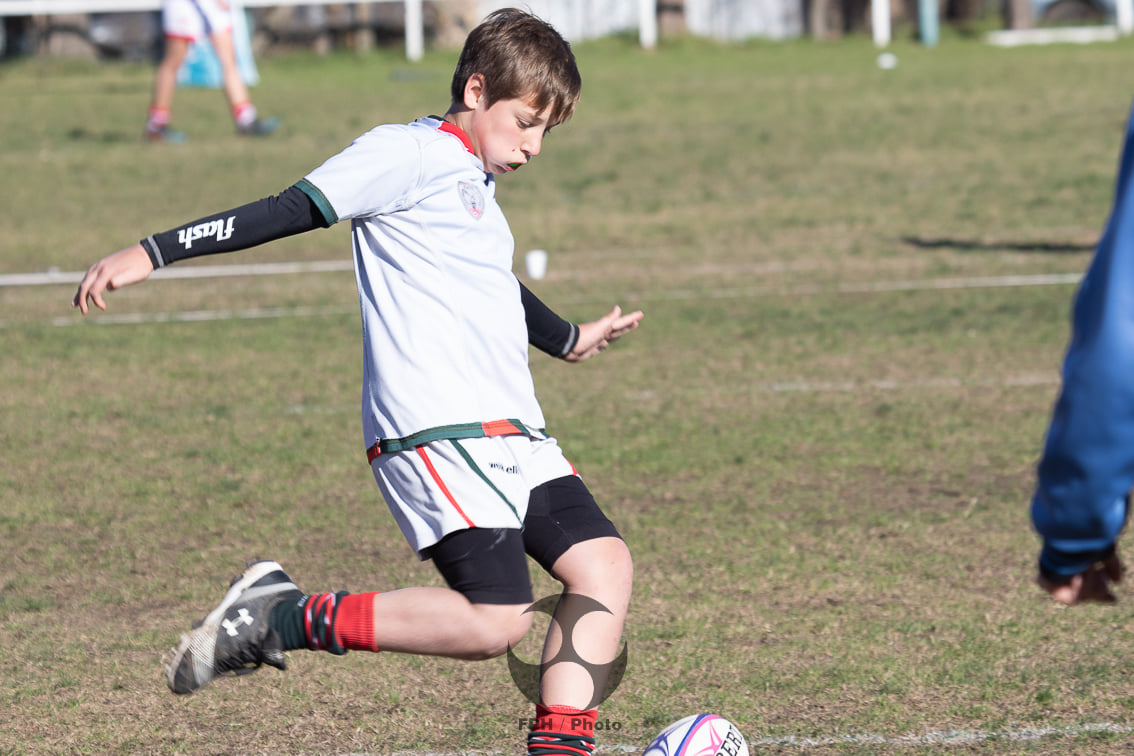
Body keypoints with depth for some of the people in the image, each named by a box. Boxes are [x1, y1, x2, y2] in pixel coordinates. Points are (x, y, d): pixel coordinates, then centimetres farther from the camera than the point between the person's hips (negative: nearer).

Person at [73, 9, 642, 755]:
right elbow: (291, 210, -11)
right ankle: (279, 617, -8)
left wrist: (569, 339, 59)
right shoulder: (410, 155, -5)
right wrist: (154, 252, -18)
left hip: (512, 434, 10)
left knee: (605, 564, -1)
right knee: (494, 623, -18)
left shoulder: (475, 185, 23)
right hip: (437, 432, -10)